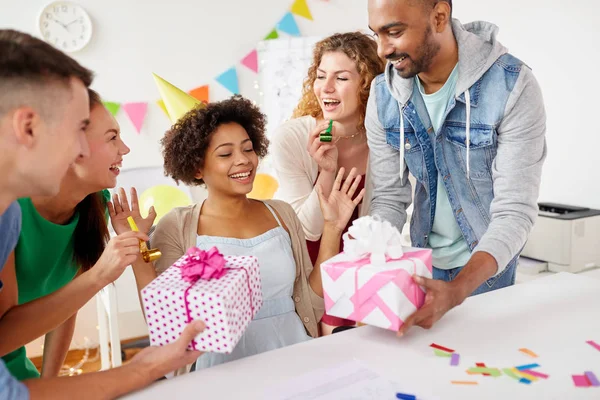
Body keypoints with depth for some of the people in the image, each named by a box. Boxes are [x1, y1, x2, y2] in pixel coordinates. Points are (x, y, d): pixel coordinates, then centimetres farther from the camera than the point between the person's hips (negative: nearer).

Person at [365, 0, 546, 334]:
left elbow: (514, 211, -26)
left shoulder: (513, 86, -24)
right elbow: (390, 198, -7)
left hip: (488, 266, -3)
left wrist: (457, 291, -41)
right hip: (423, 259, 4)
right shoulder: (382, 96, -11)